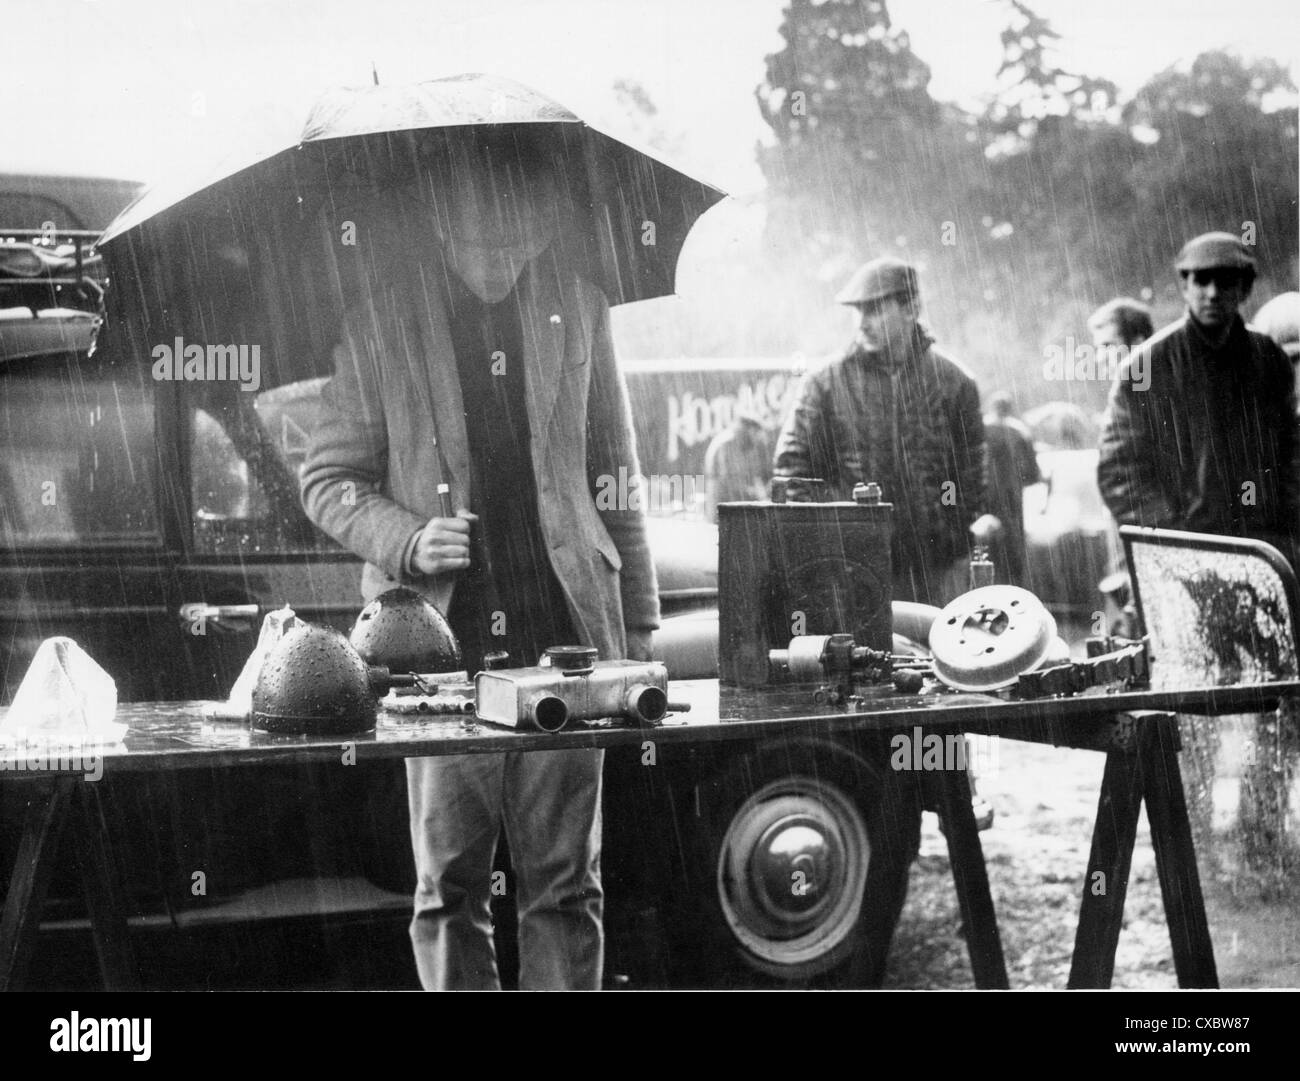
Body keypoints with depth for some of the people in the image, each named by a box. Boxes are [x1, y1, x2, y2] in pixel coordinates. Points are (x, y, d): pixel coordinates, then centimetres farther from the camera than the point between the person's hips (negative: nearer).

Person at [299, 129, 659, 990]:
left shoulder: (577, 306, 8)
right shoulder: (379, 320, 1)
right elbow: (328, 480, 6)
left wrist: (640, 624, 12)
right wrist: (407, 540, -13)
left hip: (564, 630, 2)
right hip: (442, 638, -1)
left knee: (566, 884, 4)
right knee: (449, 886, 4)